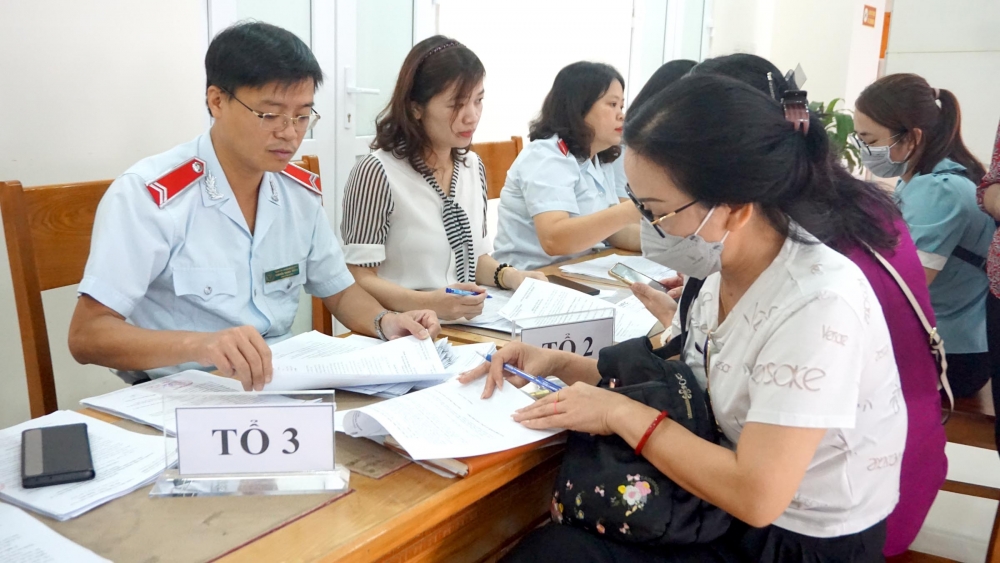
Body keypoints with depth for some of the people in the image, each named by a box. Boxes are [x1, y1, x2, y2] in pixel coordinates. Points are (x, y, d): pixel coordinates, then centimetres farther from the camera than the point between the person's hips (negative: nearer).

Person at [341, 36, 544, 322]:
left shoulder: (473, 165, 9)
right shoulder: (377, 172, -14)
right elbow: (359, 278, -13)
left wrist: (508, 275, -2)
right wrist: (428, 303, -27)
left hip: (465, 327, 6)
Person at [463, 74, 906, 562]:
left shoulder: (817, 304, -28)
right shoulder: (722, 273, -5)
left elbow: (756, 496, -29)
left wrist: (622, 413, -20)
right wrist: (559, 364, -3)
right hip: (739, 514, 7)